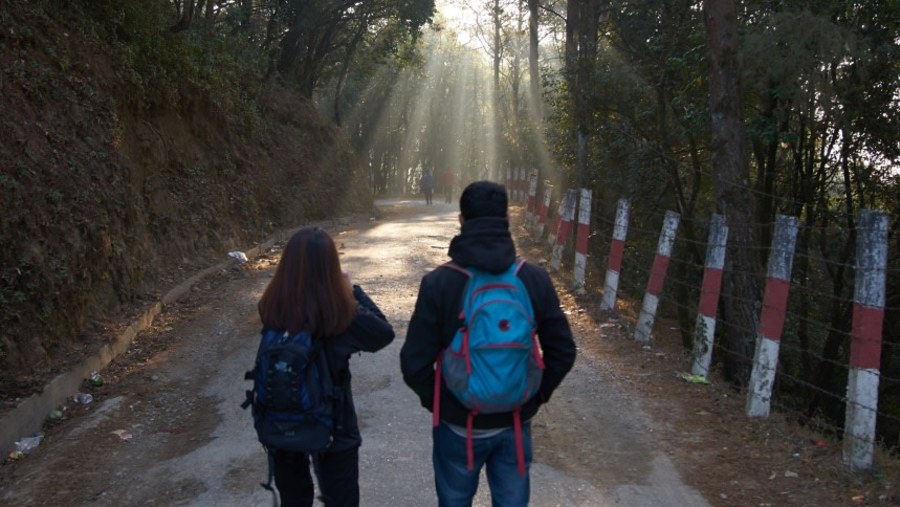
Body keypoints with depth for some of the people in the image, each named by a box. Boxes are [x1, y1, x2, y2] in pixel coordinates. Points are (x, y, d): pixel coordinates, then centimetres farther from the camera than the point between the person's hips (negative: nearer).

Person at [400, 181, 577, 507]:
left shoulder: (438, 282, -17)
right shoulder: (535, 279, -9)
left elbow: (414, 364, -16)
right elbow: (563, 353, -5)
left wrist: (435, 400, 3)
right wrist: (536, 396, 10)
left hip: (459, 424, -2)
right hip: (515, 422, 2)